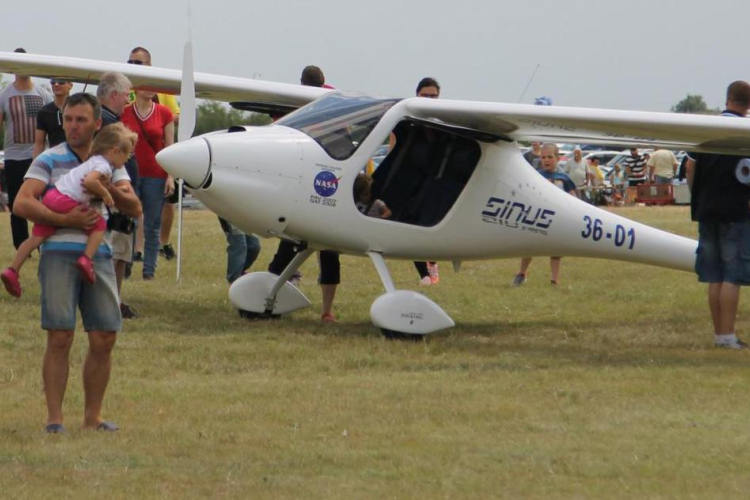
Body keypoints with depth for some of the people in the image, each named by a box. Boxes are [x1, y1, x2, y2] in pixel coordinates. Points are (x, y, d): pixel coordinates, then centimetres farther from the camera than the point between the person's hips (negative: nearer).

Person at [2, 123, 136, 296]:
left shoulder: (94, 161, 24)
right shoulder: (104, 166, -7)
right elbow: (90, 181, -26)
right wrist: (105, 193, -13)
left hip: (51, 196, 9)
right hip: (67, 201, -9)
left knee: (37, 237, 8)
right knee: (99, 224, 1)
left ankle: (12, 271, 2)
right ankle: (86, 259, -10)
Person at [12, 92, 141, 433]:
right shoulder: (50, 160, 4)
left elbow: (134, 208, 7)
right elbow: (22, 203, -9)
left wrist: (110, 189, -12)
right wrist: (65, 221, -17)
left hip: (99, 255, 4)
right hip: (59, 253, -4)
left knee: (104, 340, 1)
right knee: (60, 338, -8)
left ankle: (92, 417, 11)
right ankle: (54, 418, -4)